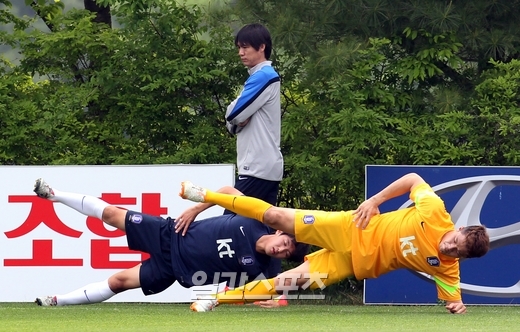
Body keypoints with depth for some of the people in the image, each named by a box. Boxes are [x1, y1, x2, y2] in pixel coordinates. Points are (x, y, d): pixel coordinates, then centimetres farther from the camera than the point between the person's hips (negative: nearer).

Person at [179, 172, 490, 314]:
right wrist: (374, 201, -9)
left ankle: (219, 298, 6)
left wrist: (458, 308, -30)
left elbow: (453, 300, -7)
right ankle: (207, 196, 16)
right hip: (354, 230, 0)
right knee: (277, 217, -2)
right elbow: (413, 179, -4)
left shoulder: (446, 268, -16)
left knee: (290, 281, -10)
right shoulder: (436, 214, -18)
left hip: (359, 262, 1)